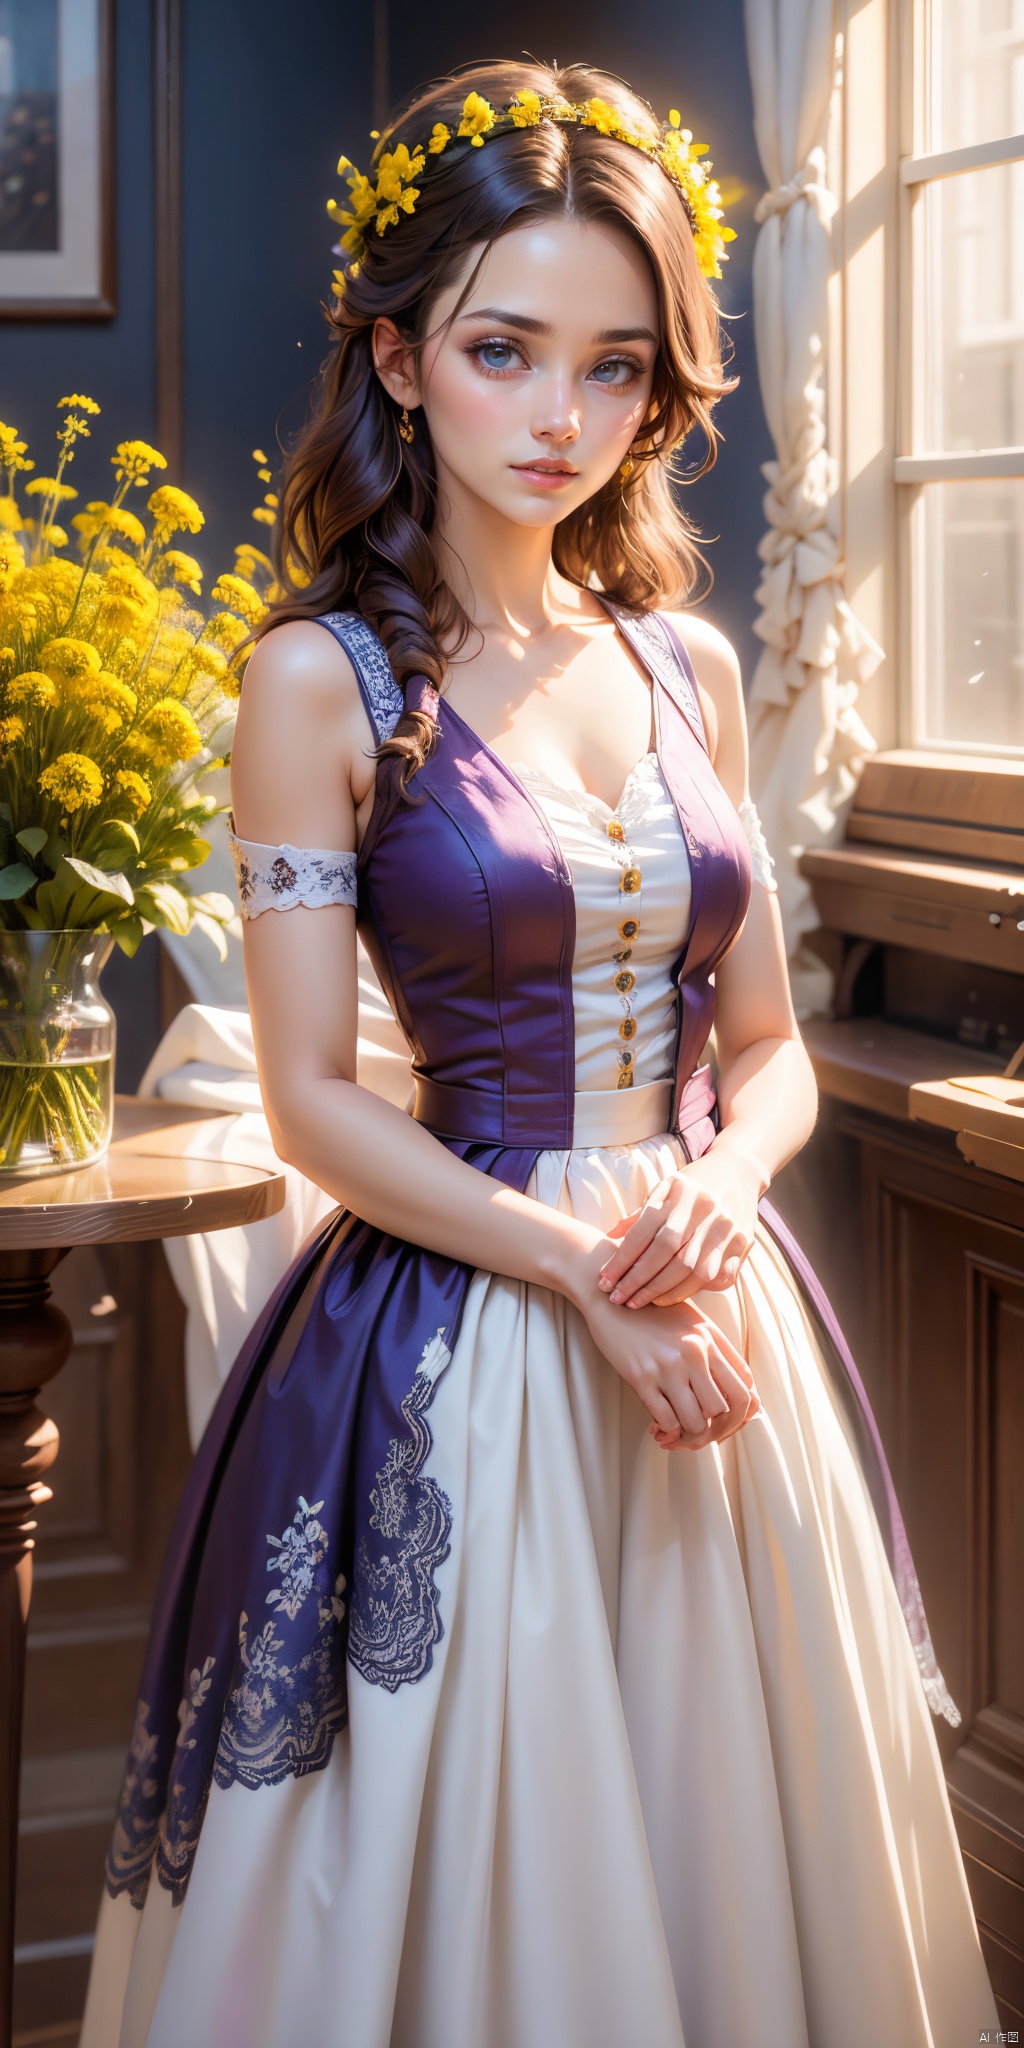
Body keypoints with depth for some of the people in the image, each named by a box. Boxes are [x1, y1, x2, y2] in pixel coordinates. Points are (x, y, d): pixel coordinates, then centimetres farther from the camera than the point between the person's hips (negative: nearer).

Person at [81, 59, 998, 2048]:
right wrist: (583, 1268, -17)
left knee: (733, 1856, 14)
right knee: (469, 1873, 6)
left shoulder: (689, 667, 7)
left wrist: (715, 1187, -9)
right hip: (462, 1345, -5)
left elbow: (769, 1043, 11)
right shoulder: (323, 680, -7)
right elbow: (313, 1098, -10)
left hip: (712, 1323, 5)